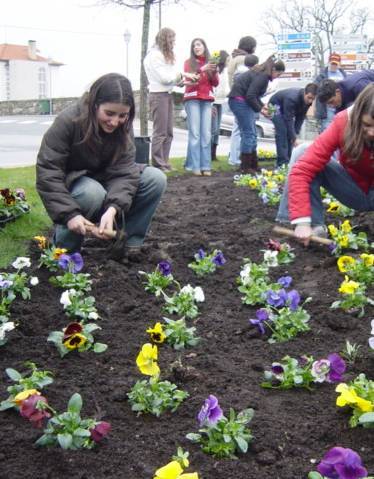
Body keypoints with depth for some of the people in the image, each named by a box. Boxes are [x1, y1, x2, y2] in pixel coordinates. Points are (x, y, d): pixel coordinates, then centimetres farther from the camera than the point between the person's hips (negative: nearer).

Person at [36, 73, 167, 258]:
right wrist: (70, 214, -38)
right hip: (71, 184, -4)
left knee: (156, 178, -18)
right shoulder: (68, 121, -26)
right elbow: (47, 173, -28)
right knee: (93, 193, -39)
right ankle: (65, 248, -13)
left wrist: (112, 209, -41)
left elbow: (123, 171, -23)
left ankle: (132, 242, -8)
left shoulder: (123, 126, -14)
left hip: (104, 180, 4)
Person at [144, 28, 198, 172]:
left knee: (168, 132, 9)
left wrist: (184, 81, 0)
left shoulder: (166, 56, 18)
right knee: (160, 132, -6)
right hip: (158, 95, -9)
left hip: (168, 95, 9)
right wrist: (182, 74, -7)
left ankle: (164, 163, 14)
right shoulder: (154, 55, -10)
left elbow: (171, 77, 14)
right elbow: (164, 78, -14)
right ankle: (158, 165, -2)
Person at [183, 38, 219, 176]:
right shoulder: (189, 62, 5)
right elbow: (188, 79, -9)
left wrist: (214, 72, -10)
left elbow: (215, 83, 9)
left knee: (206, 134, -4)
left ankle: (206, 166, -4)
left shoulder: (210, 62, 14)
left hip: (207, 100, 3)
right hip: (192, 99, -3)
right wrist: (202, 69, -22)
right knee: (195, 133, -10)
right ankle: (195, 166, -11)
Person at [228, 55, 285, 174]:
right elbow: (250, 95, -22)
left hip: (243, 101, 11)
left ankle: (253, 165, 18)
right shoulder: (263, 76, -17)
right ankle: (245, 168, -4)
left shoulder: (261, 73, 14)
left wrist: (262, 105, 9)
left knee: (251, 134, 13)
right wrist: (260, 109, -9)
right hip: (240, 101, -11)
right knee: (248, 134, -8)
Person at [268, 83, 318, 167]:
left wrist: (295, 133, -18)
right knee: (282, 133, -19)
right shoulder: (292, 98, -40)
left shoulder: (308, 101, -18)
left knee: (290, 133, -1)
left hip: (288, 109, 7)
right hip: (276, 106, -7)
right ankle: (283, 163, -21)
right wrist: (294, 138, -38)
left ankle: (289, 161, 4)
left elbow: (301, 117, -11)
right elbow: (288, 119, -38)